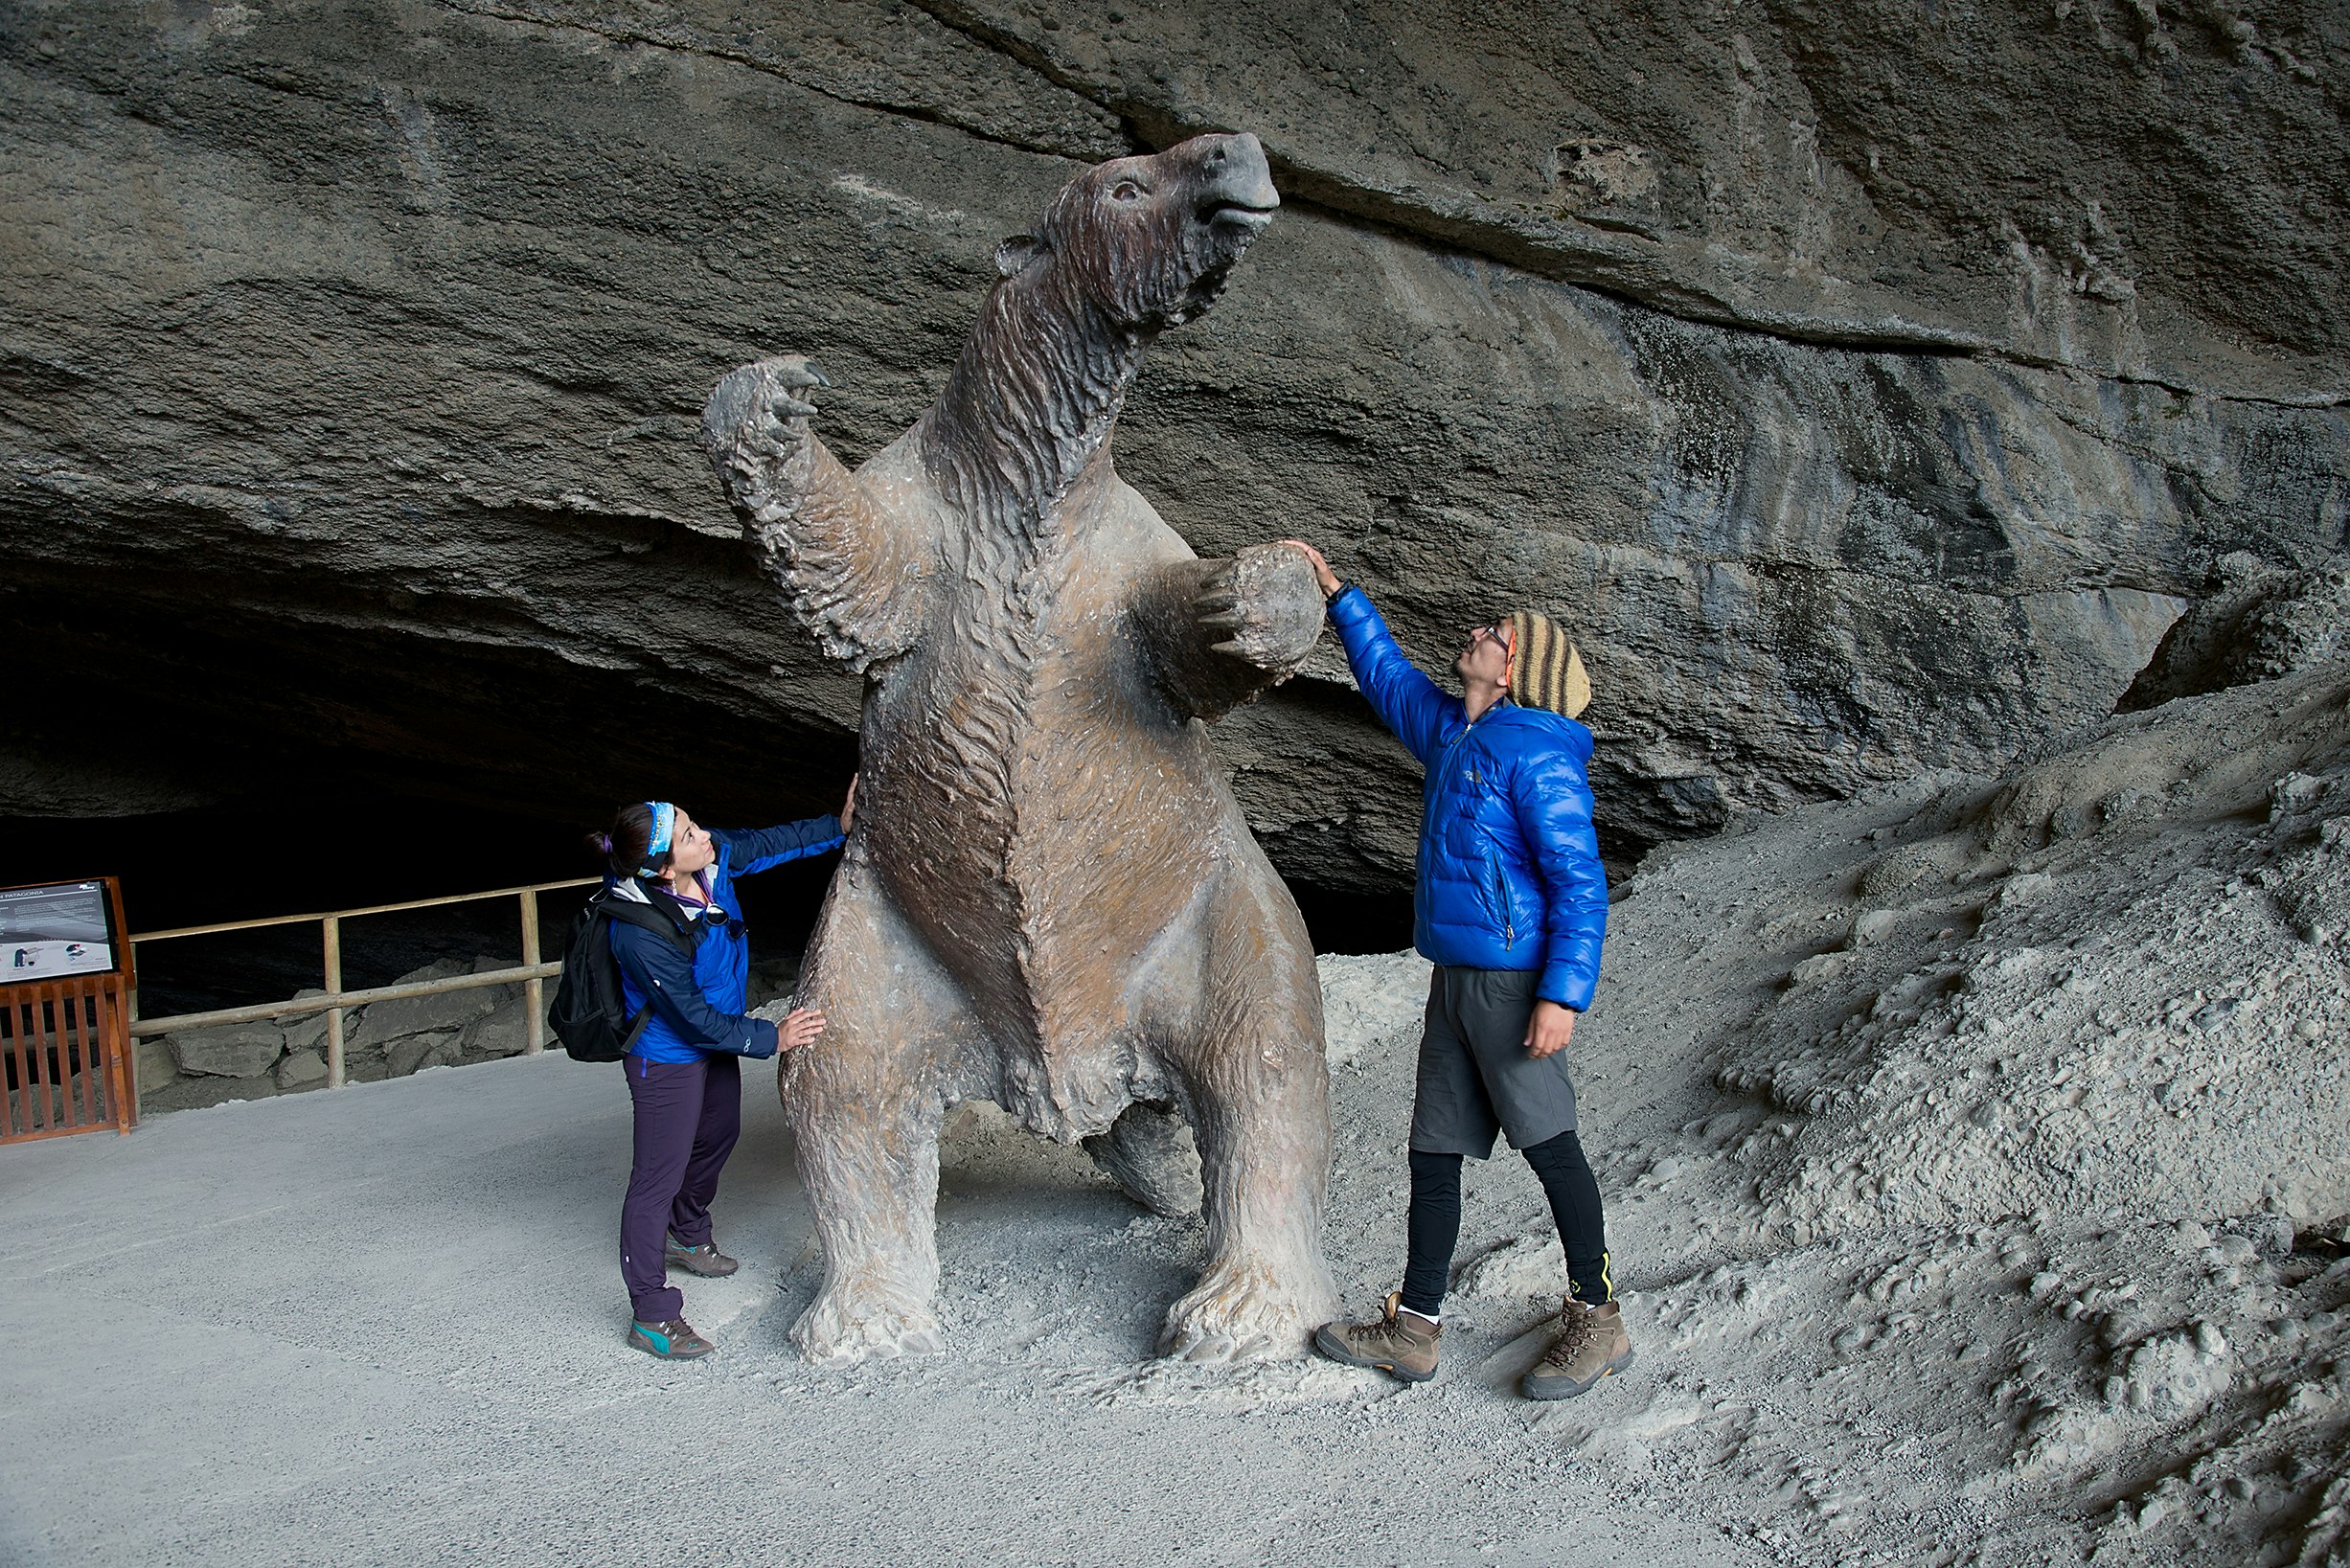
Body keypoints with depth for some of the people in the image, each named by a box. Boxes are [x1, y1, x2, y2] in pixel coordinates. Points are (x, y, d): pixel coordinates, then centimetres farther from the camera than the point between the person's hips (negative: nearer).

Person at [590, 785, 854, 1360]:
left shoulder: (711, 857, -19)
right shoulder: (642, 933, -38)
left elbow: (768, 843, 2)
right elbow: (693, 1018, -28)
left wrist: (839, 826, 0)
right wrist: (770, 1038, -22)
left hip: (714, 1038, 9)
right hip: (668, 1058, -9)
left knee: (717, 1137, 27)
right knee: (658, 1176, 1)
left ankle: (687, 1238, 54)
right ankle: (651, 1316, 13)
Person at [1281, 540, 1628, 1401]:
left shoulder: (1537, 757, -12)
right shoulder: (1451, 732, 13)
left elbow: (1580, 884, -16)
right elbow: (1388, 676, 32)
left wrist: (1563, 995, -23)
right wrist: (1333, 590, 34)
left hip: (1513, 976, -9)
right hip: (1454, 975, 9)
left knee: (1549, 1143, -1)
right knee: (1434, 1151, 10)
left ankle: (1596, 1320, 11)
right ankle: (1413, 1328, 17)